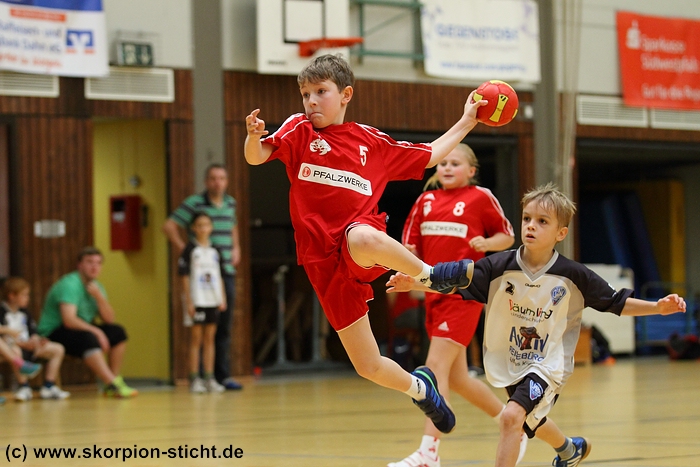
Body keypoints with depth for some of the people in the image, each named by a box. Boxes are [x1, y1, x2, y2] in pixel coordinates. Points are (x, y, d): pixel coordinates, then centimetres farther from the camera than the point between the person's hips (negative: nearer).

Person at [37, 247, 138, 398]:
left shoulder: (96, 287, 8)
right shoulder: (70, 285, -19)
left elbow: (109, 319, 2)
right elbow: (69, 320, -30)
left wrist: (99, 297, -14)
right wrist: (96, 331, -29)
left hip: (81, 329, 10)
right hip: (52, 333, -10)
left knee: (117, 332, -1)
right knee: (89, 339, -36)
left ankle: (114, 380, -9)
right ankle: (113, 385, -44)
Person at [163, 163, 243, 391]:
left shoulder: (230, 203, 13)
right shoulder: (194, 203, -6)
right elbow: (169, 226, -9)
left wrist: (236, 248, 17)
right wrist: (183, 251, -12)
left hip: (227, 272, 6)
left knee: (224, 325, 7)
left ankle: (223, 375, 12)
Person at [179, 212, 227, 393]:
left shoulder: (215, 251, 10)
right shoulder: (190, 249, -4)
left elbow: (220, 276, 15)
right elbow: (185, 276, -6)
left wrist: (222, 298, 8)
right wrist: (189, 301, -10)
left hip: (213, 301, 4)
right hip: (196, 301, -4)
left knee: (209, 339, 7)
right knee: (196, 339, -2)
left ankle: (209, 378, 10)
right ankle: (194, 380, 0)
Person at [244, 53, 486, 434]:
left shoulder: (372, 141, 13)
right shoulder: (299, 131, 8)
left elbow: (428, 157, 26)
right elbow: (256, 156, -8)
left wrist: (466, 122, 23)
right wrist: (253, 136, -30)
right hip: (325, 263, 1)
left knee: (361, 238, -44)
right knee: (368, 367, 0)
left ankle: (430, 275, -18)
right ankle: (419, 388, 34)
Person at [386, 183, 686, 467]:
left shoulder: (573, 276, -16)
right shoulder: (499, 267, -14)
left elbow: (617, 303, -6)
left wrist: (659, 307, -17)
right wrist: (414, 283, -27)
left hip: (547, 364, -4)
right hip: (509, 363, 5)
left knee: (512, 416, -29)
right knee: (532, 422, 29)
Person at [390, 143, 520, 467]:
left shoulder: (480, 197, -1)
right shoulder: (427, 200, 12)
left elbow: (507, 236, 6)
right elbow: (410, 245, 14)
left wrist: (486, 243, -14)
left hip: (464, 292, -7)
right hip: (434, 292, 7)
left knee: (436, 365, -16)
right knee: (456, 378, 12)